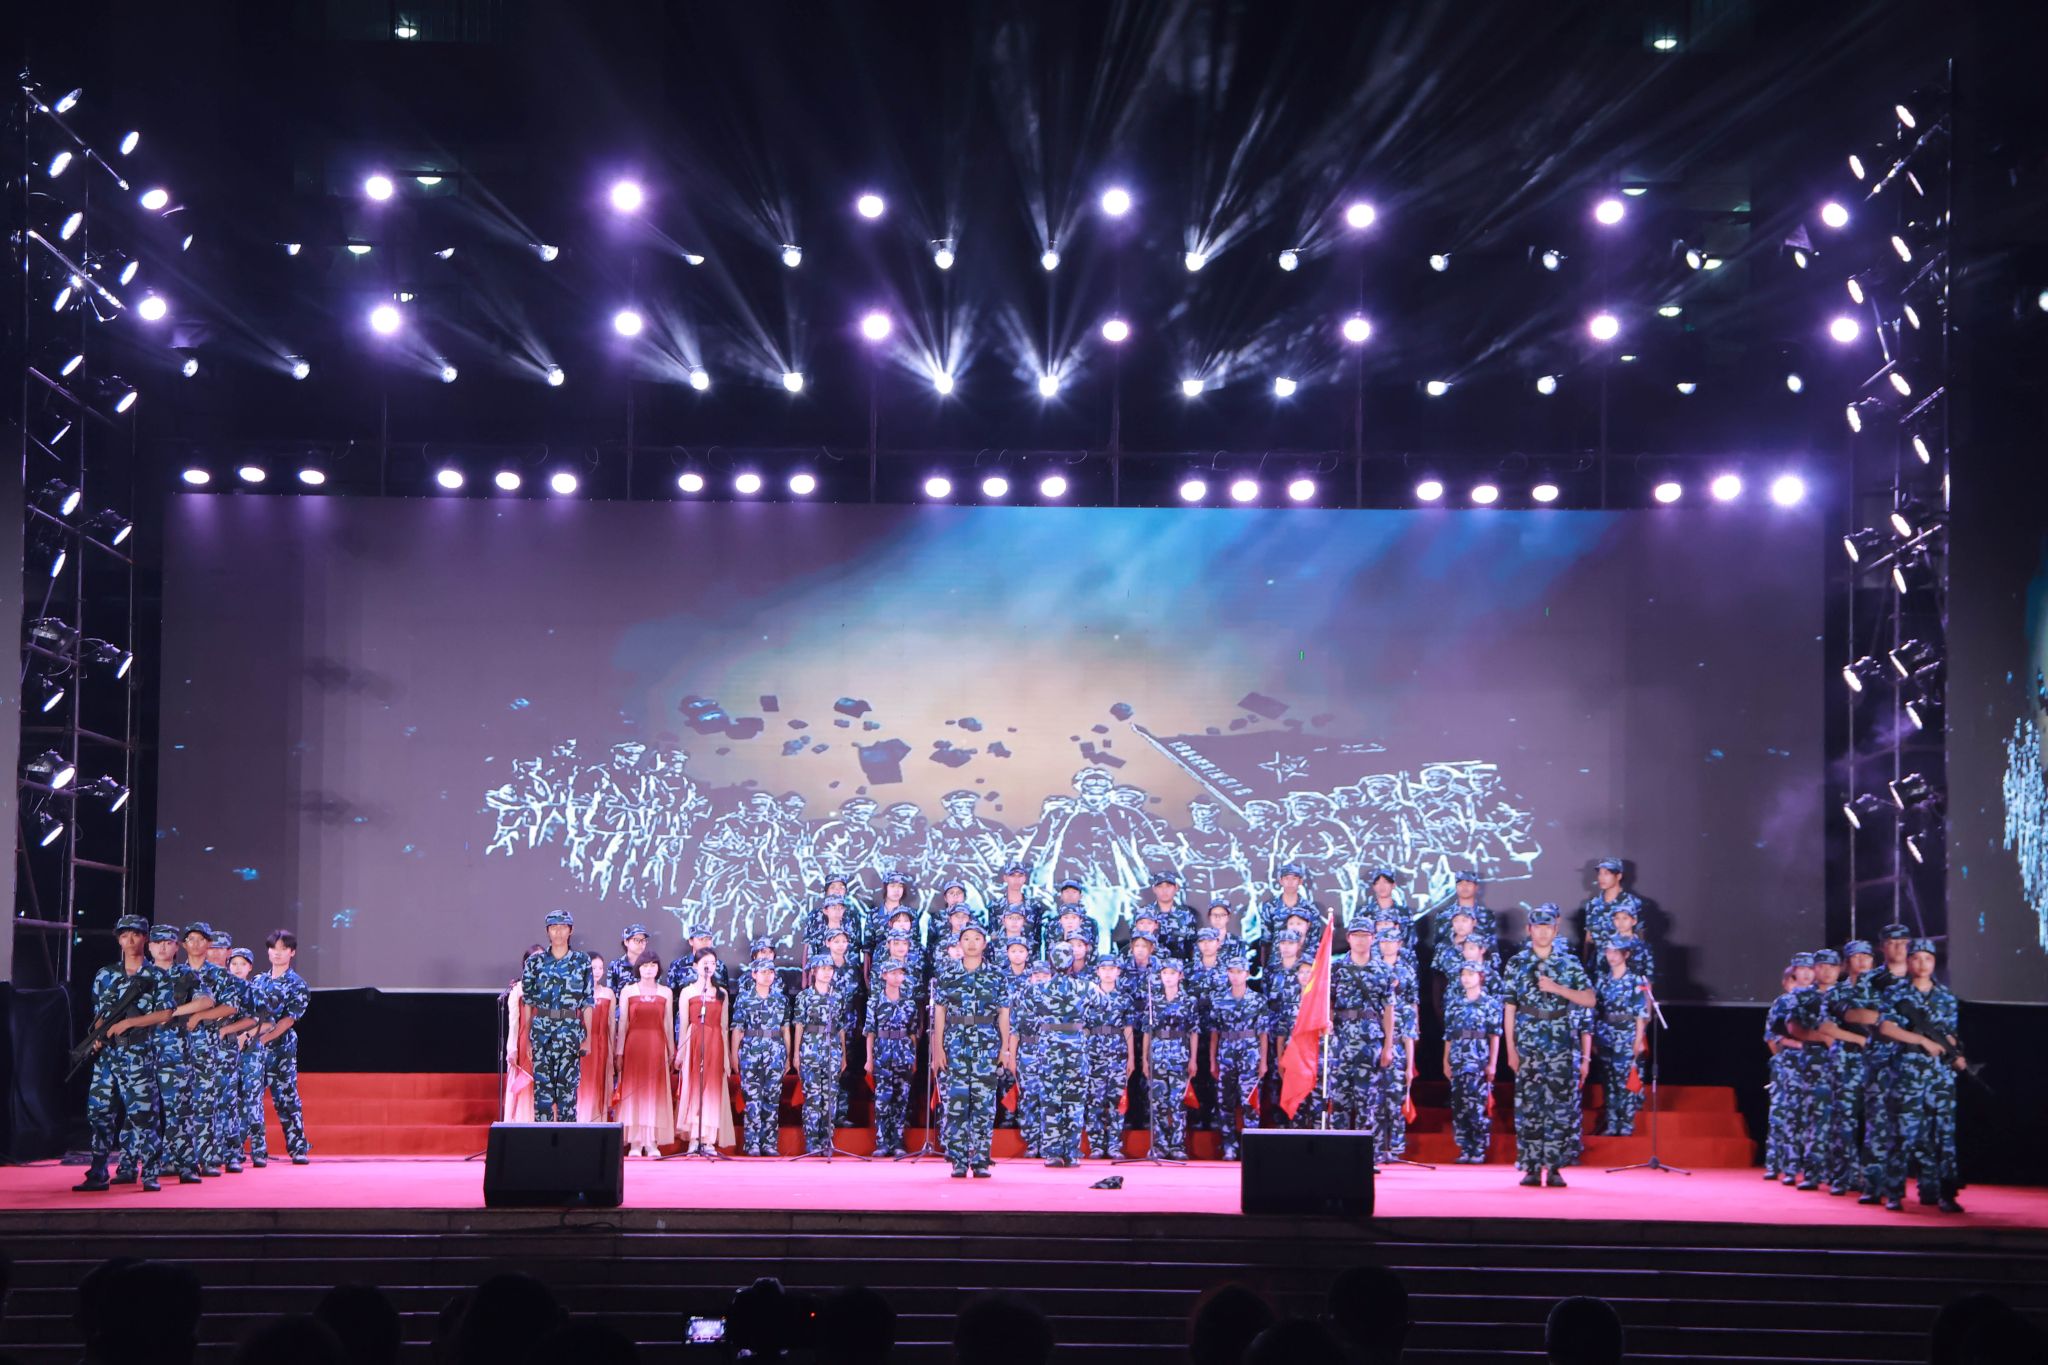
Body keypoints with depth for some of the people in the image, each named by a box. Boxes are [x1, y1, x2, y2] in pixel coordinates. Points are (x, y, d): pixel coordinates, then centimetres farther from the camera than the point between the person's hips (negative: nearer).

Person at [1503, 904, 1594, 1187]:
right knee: (1528, 1106, -3)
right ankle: (1531, 1168, 3)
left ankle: (1554, 1168, 4)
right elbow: (1509, 1009, 4)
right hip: (1527, 1046, 0)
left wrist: (1557, 989, -12)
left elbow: (1589, 1000, 1)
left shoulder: (1569, 963, 7)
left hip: (1561, 1046, 1)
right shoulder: (1517, 964, 6)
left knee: (1561, 1105, -2)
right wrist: (1510, 1049, -2)